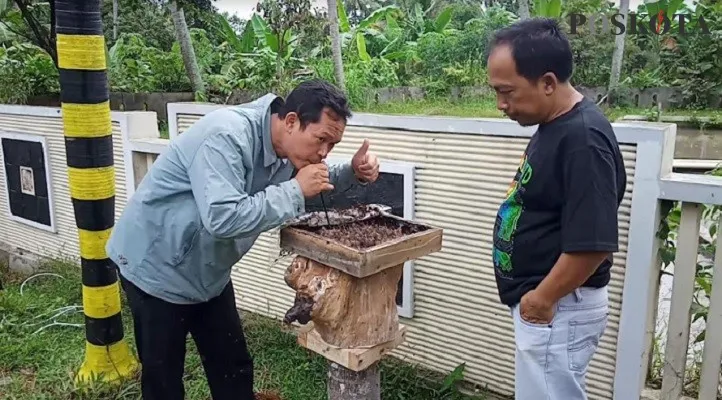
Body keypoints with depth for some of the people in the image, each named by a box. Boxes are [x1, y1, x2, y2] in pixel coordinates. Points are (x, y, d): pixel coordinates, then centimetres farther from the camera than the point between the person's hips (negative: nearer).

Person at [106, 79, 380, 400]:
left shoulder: (285, 148, -5)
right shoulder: (226, 136, -32)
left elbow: (316, 183, 13)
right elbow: (223, 219, -43)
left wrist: (353, 173, -8)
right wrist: (295, 190, -33)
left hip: (208, 273, 8)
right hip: (158, 270, -7)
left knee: (234, 368, 14)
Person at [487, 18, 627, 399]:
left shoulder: (583, 140, -26)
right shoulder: (555, 125, 5)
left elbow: (593, 243, -29)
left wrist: (542, 298, -16)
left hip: (558, 308, -9)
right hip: (540, 302, 9)